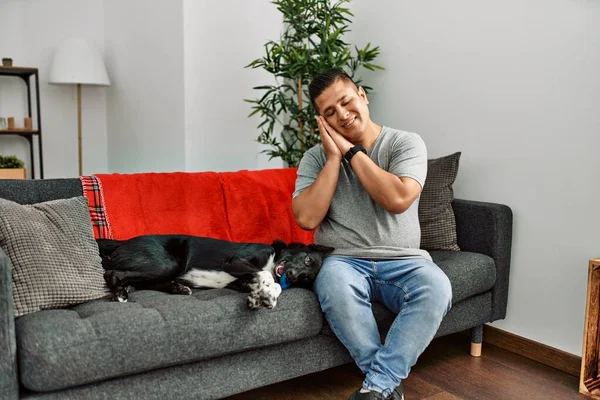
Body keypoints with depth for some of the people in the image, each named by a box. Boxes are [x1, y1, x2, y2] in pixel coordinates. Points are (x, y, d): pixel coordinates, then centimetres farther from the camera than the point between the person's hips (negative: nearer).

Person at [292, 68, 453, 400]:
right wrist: (334, 157, -10)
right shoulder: (316, 157, 4)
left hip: (402, 261, 0)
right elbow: (306, 219, -10)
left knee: (436, 287, -32)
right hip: (344, 261, 1)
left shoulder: (406, 143, -1)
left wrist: (351, 151, -13)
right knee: (333, 282, -35)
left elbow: (398, 199, -19)